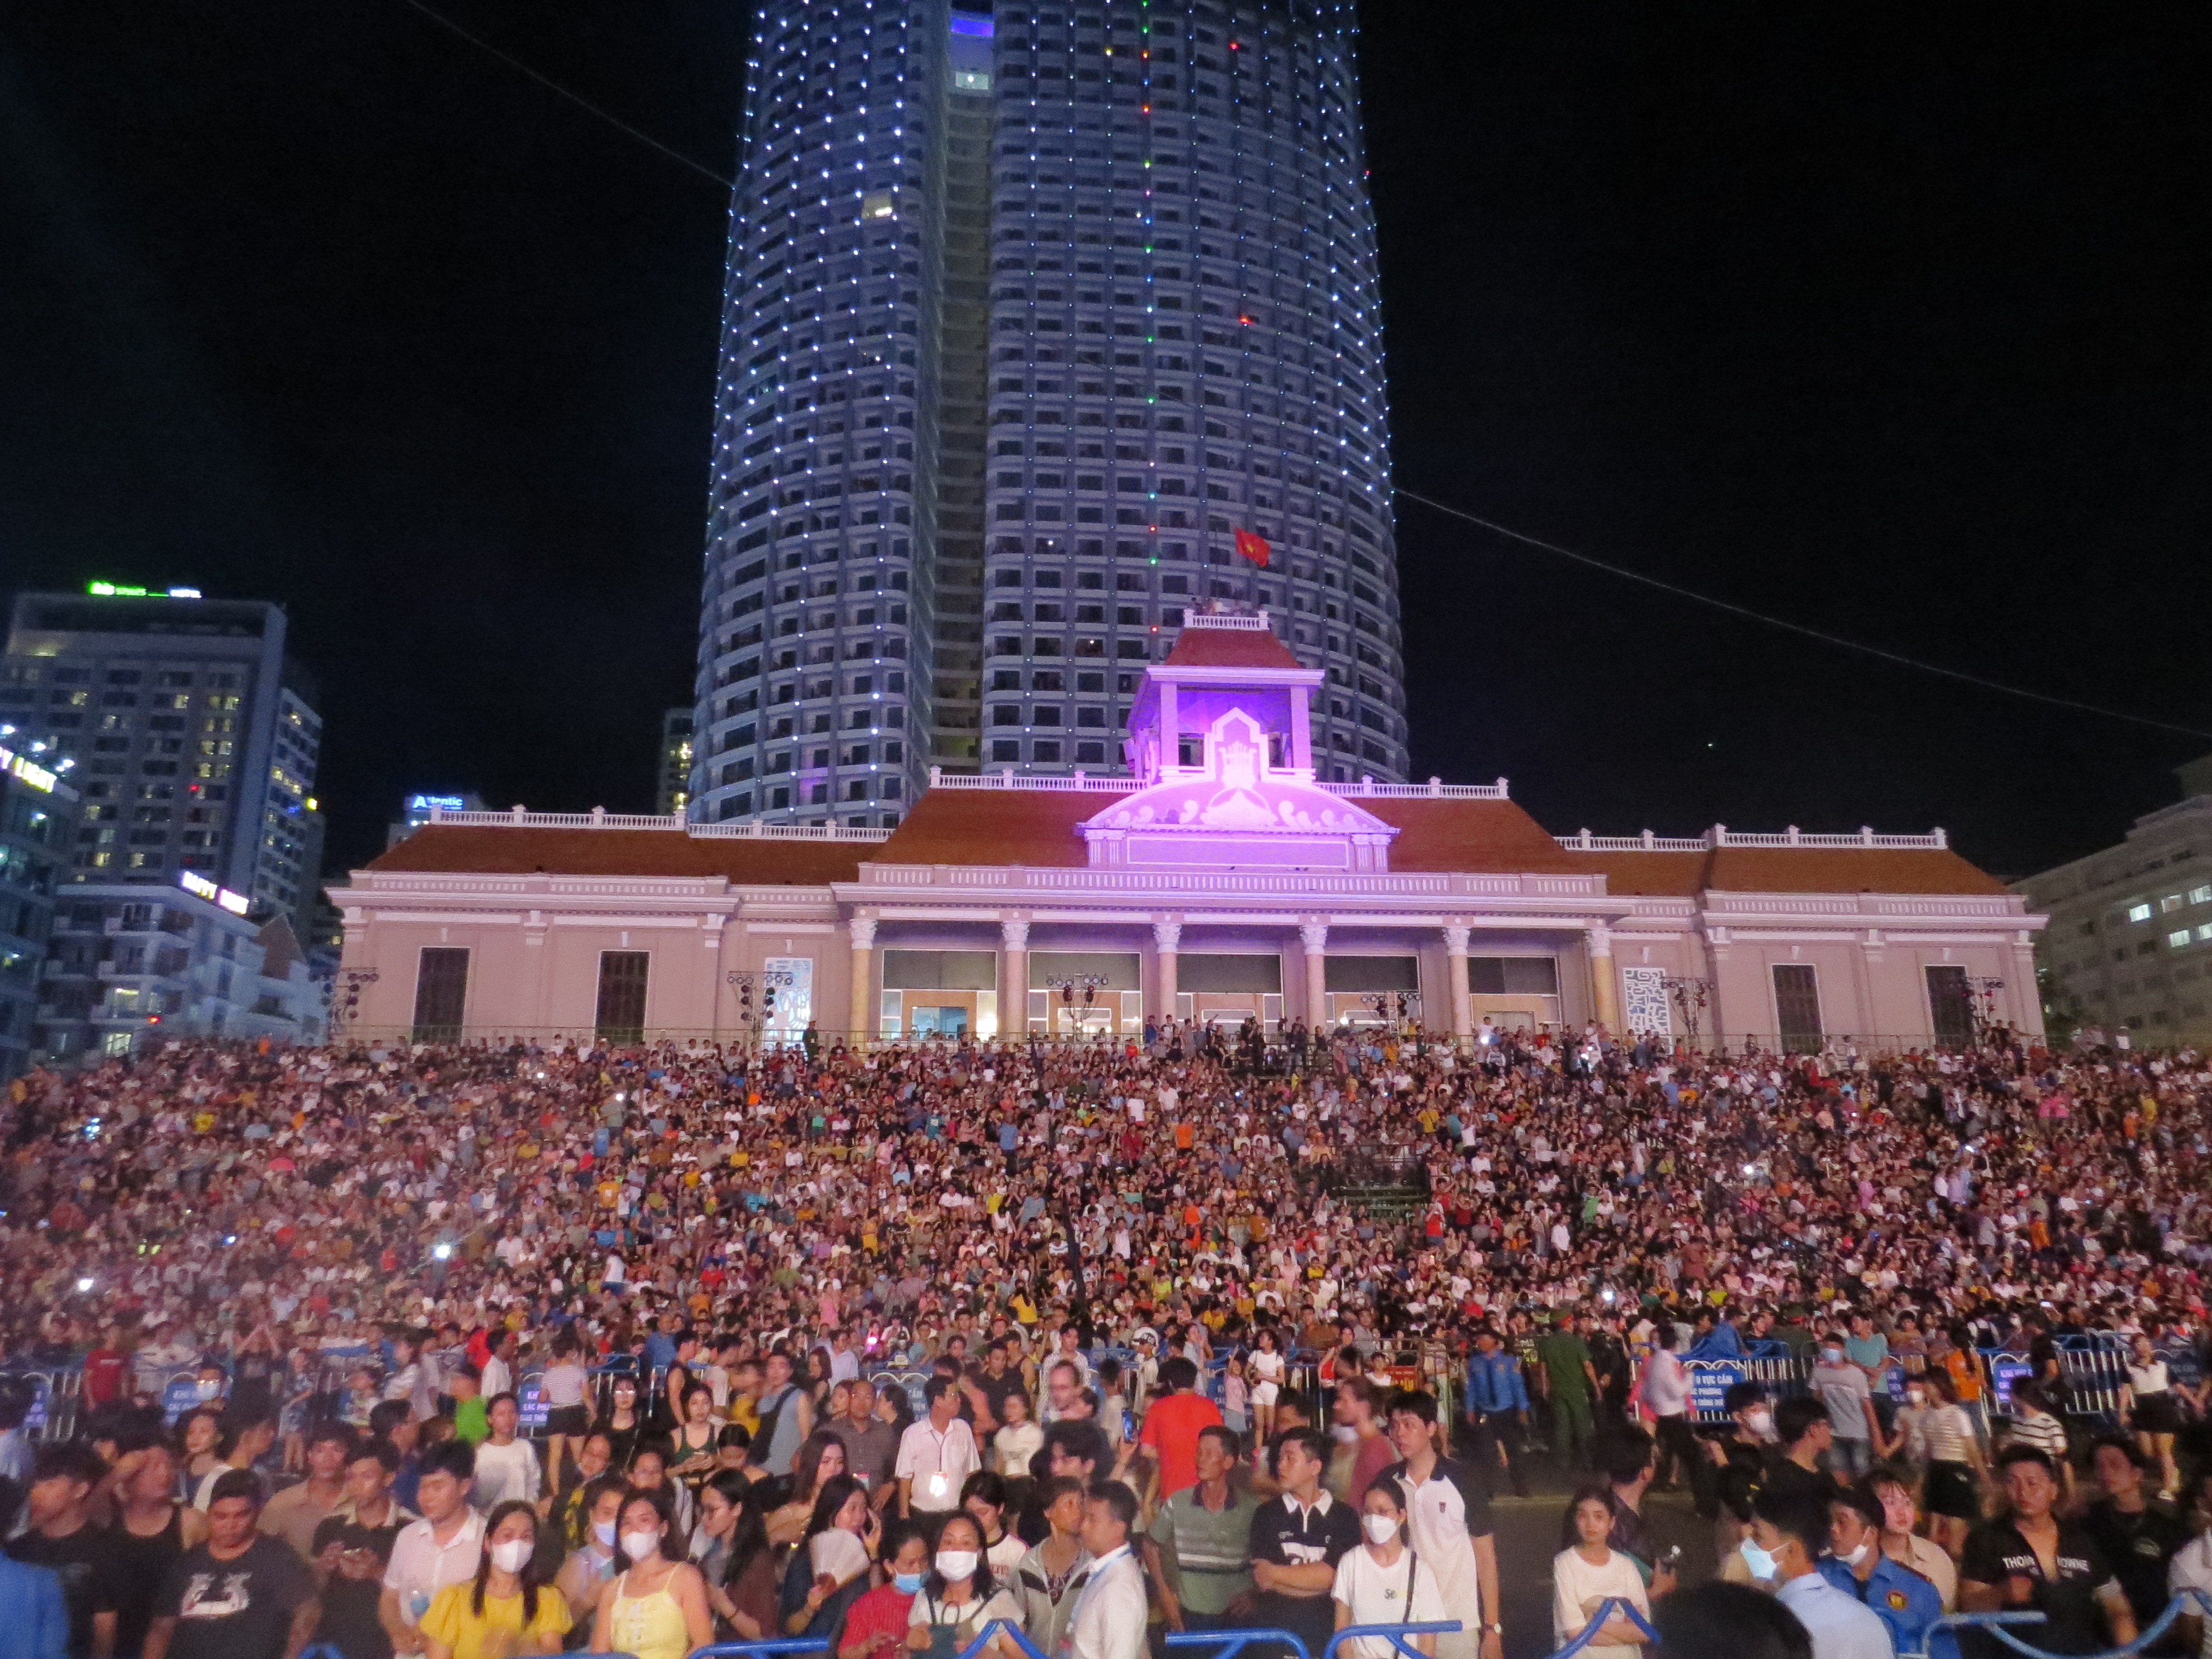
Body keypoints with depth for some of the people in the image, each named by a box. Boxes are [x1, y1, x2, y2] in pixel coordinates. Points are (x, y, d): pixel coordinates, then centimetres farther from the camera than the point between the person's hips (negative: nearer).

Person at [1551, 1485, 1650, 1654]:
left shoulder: (1626, 1566, 6)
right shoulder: (1565, 1563, -4)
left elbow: (1642, 1632, 0)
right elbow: (1575, 1632, -10)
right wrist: (1626, 1633, -6)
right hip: (1580, 1654, -3)